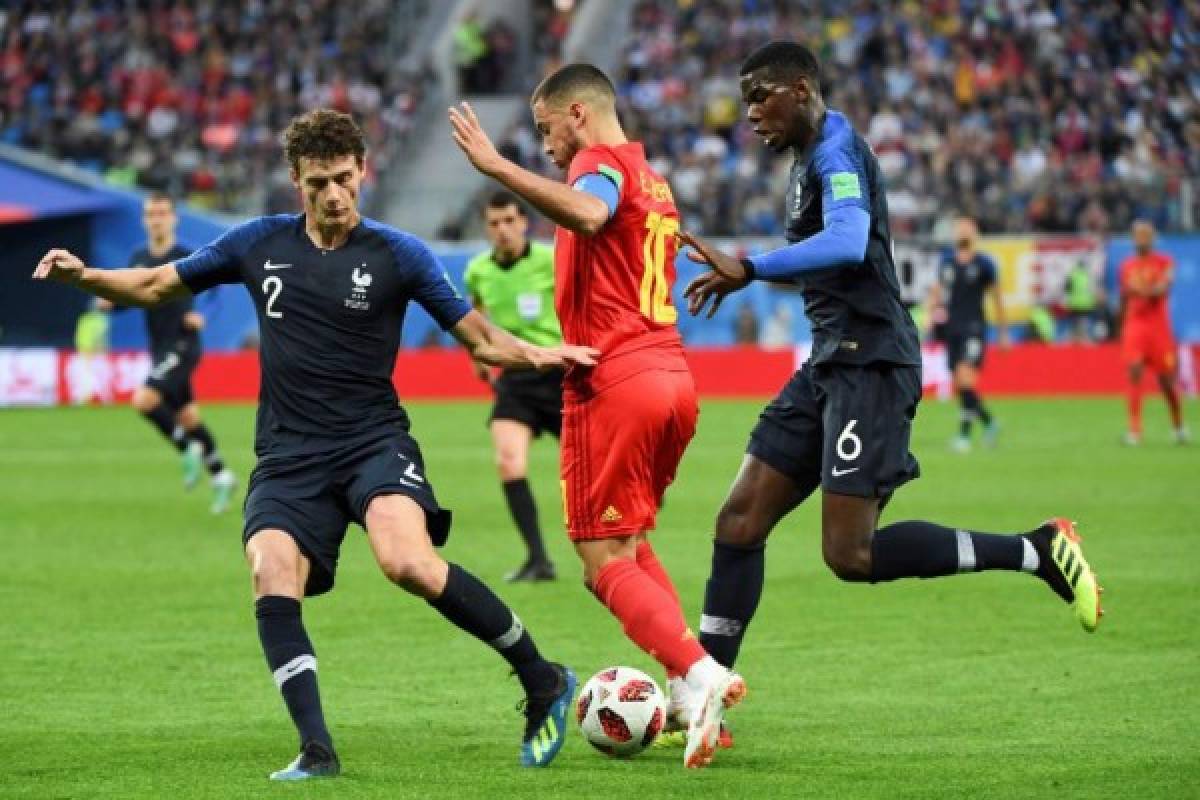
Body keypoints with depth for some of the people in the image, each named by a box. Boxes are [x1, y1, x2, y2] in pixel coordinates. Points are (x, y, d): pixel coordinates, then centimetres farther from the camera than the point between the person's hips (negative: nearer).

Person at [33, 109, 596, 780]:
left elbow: (480, 337, 3)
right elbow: (157, 286, 18)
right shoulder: (260, 244, 8)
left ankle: (542, 681, -12)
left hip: (374, 442, -3)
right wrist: (84, 275, 1)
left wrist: (535, 355, -17)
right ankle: (317, 750, -17)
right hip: (288, 457, 3)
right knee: (271, 580, -23)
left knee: (410, 562, -30)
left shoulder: (396, 254, 0)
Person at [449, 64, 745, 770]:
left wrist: (498, 168, -34)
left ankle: (699, 672, -23)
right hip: (673, 376, 9)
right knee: (631, 546, 21)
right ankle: (691, 695, 12)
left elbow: (588, 213, -31)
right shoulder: (653, 181, 22)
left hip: (615, 384, -9)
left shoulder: (602, 161, -6)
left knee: (607, 563, -6)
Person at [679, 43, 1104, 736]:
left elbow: (847, 243, -29)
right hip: (832, 365, 10)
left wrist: (750, 270, -32)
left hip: (869, 362, -10)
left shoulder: (836, 148, -11)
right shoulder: (812, 157, 19)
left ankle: (1037, 551, -5)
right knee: (740, 521, 3)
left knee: (850, 555, -14)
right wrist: (742, 276, 24)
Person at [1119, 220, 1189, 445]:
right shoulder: (1127, 266, 11)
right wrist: (1121, 329, 20)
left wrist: (1142, 290, -34)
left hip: (1159, 326, -2)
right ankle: (1134, 430, -14)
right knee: (1135, 372, -13)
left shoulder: (1164, 263, -2)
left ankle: (1178, 425, 26)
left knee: (1166, 379, 5)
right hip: (1134, 325, 2)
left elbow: (1163, 289, -18)